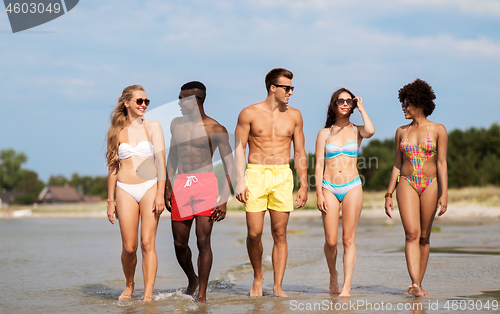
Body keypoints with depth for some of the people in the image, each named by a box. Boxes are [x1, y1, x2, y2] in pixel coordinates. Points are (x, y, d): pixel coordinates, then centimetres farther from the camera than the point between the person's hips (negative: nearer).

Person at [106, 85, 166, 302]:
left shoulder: (153, 127, 5)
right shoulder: (116, 131, 8)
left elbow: (161, 161, 0)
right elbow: (113, 166, 12)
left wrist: (160, 194, -9)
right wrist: (110, 200, 10)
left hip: (150, 187, -1)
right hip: (126, 190, 1)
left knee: (147, 243, -7)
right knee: (129, 247, -1)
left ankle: (148, 294, -3)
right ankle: (129, 286, 23)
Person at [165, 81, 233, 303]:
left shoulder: (215, 129, -3)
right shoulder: (176, 124, 12)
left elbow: (229, 165, -3)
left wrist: (224, 200, -10)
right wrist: (167, 188, 15)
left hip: (206, 184, -4)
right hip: (181, 185, 4)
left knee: (203, 241, -8)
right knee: (179, 243, 6)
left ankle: (202, 293, 0)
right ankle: (192, 280, 32)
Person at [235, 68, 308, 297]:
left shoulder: (294, 116, 10)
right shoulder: (249, 113, 2)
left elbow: (300, 153, 13)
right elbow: (239, 149, 2)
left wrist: (304, 185, 8)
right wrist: (240, 181, -8)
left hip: (283, 176, 2)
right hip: (255, 175, -2)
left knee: (280, 233, 0)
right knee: (254, 233, -5)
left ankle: (277, 286, 5)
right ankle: (258, 277, 18)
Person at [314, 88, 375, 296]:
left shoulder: (356, 131, 8)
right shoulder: (324, 133, 8)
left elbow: (370, 132, -17)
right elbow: (319, 165, 5)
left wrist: (361, 108, -3)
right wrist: (319, 194, -4)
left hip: (352, 187, 0)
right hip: (329, 188, 0)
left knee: (348, 239, -4)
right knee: (331, 241, -3)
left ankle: (346, 287, -3)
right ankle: (333, 275, 23)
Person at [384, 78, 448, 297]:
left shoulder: (438, 130, 2)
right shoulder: (401, 131, 10)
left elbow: (442, 164, -2)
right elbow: (397, 164, 13)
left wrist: (444, 194, -9)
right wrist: (389, 194, 9)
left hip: (430, 185, -1)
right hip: (407, 184, 1)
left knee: (424, 237, 4)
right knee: (412, 234, -15)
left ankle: (418, 284, 13)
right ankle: (415, 285, -24)